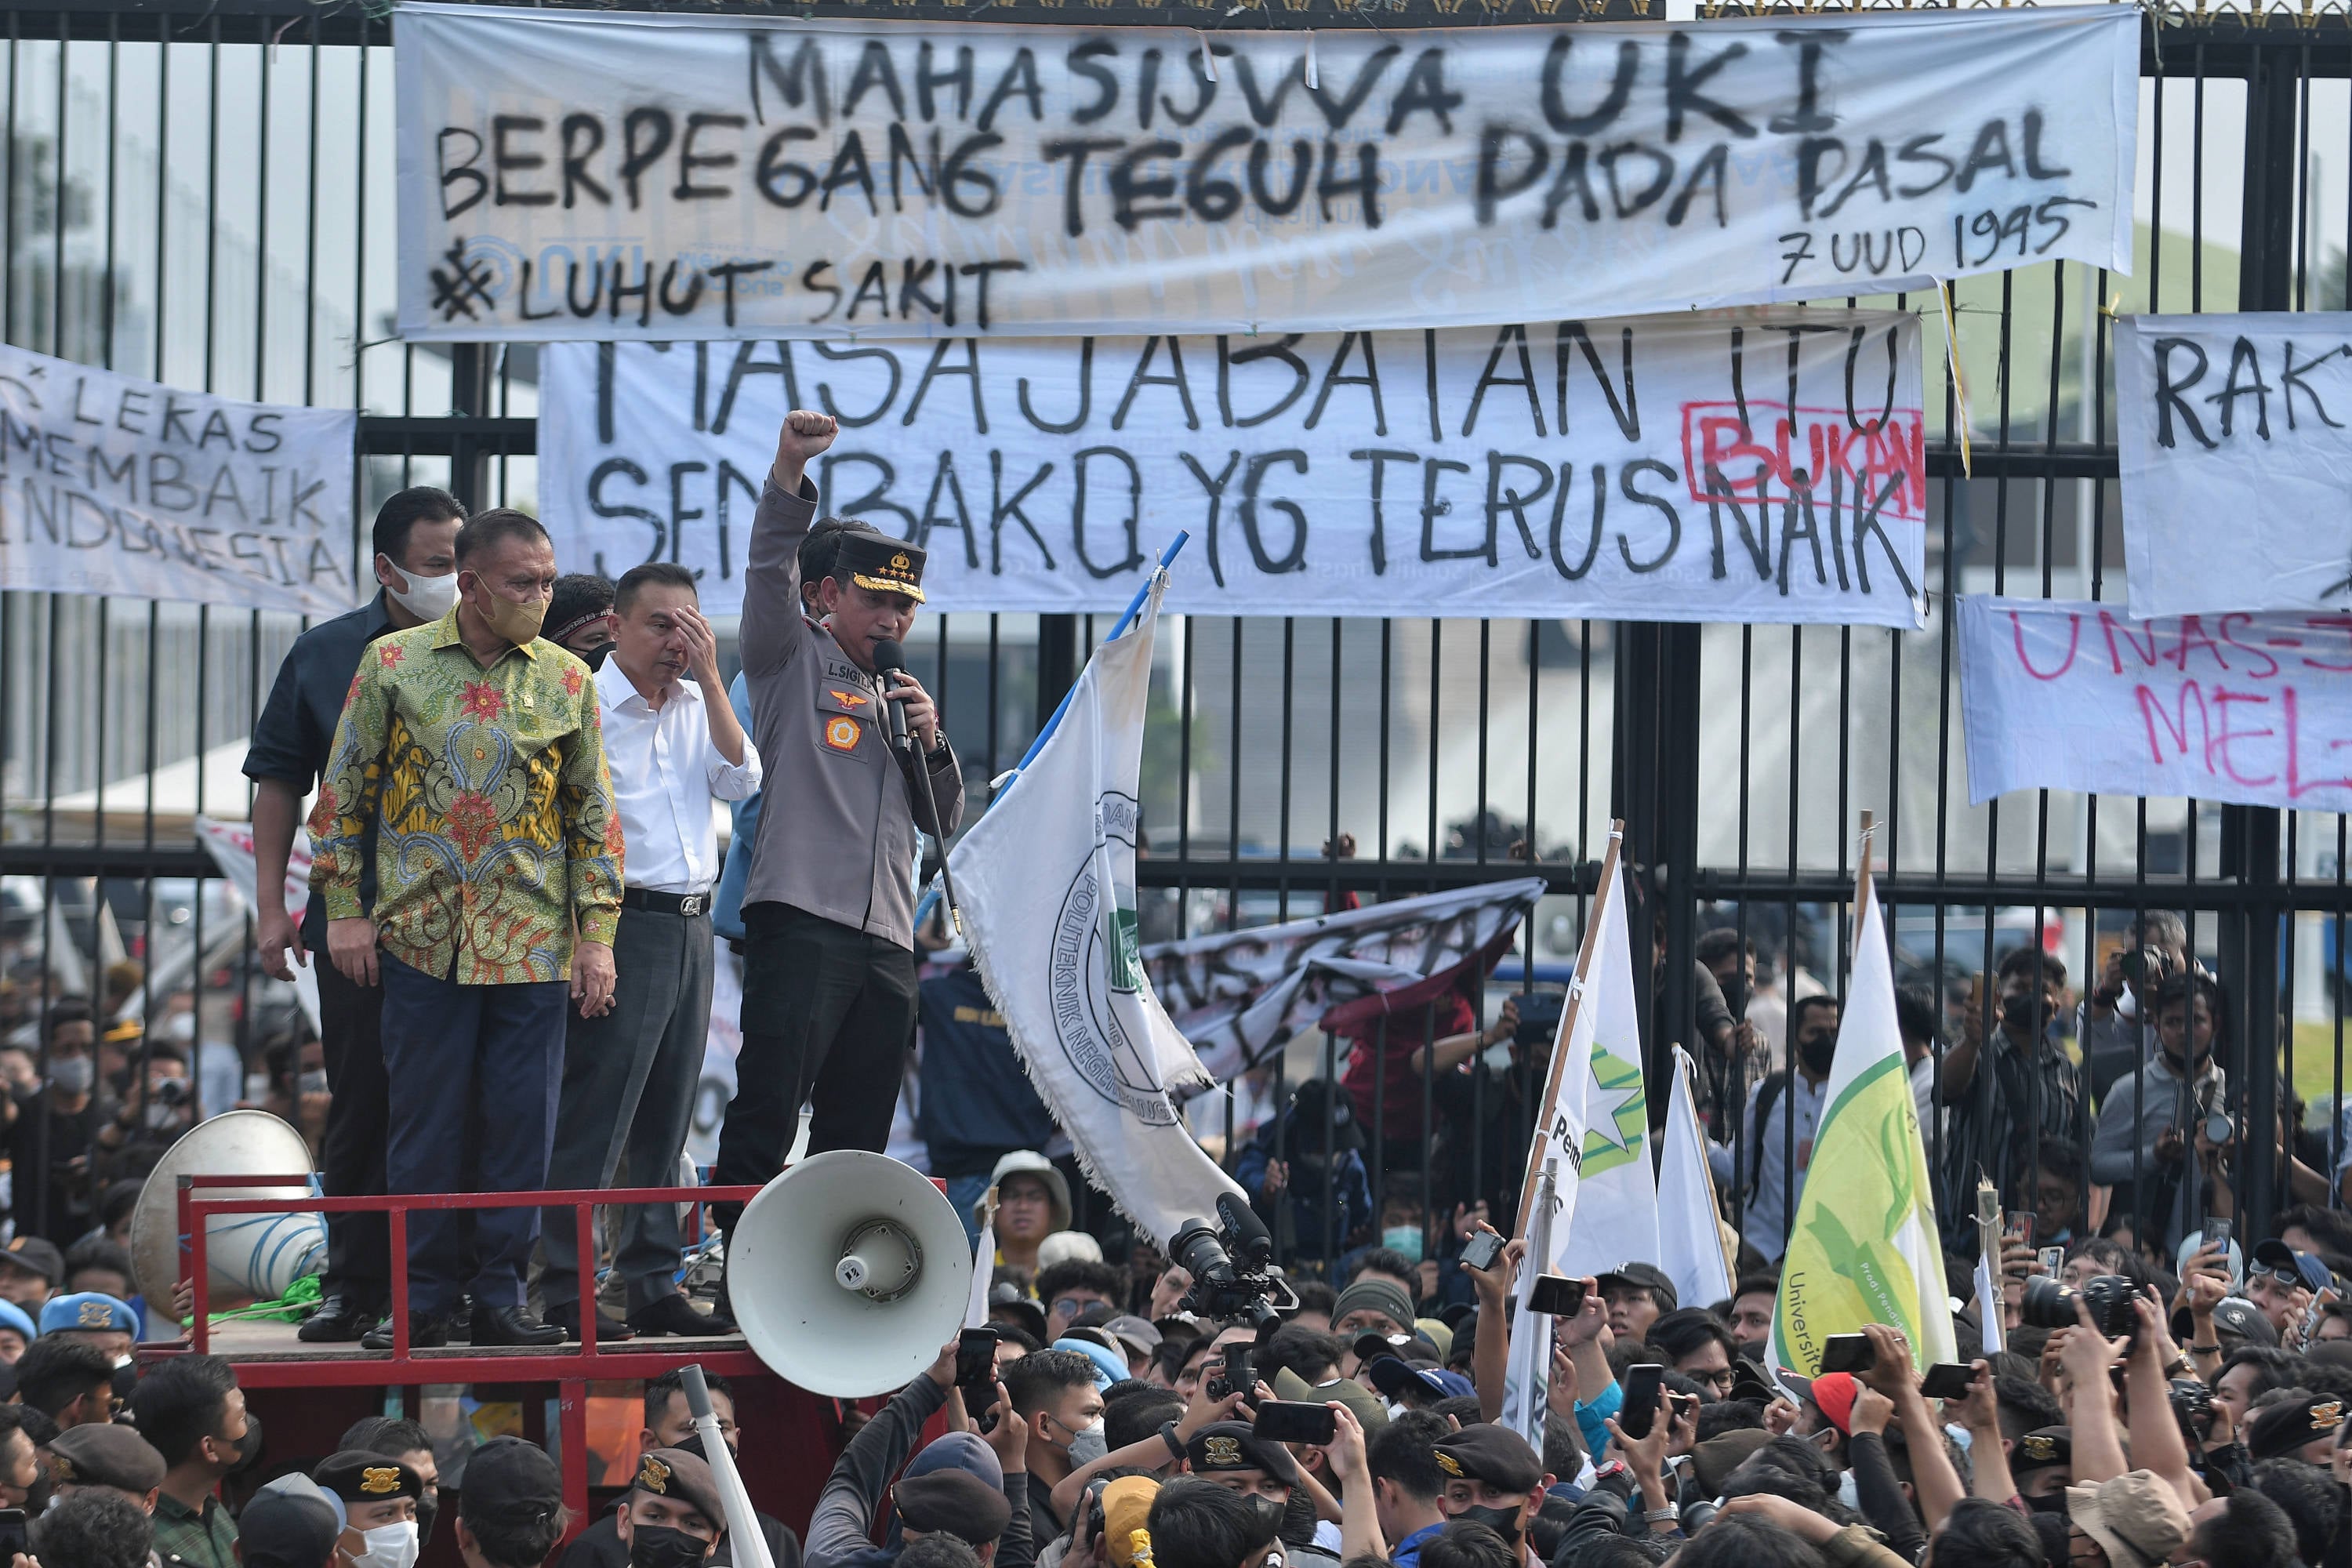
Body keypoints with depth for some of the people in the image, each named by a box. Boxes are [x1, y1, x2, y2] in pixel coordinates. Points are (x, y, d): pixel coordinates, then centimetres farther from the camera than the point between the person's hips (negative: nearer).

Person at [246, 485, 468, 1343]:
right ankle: (354, 1283, 11)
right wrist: (271, 903, 3)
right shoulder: (326, 655, 6)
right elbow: (279, 779, 10)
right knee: (361, 1104, 4)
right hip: (359, 919, 0)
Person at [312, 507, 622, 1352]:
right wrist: (344, 909, 0)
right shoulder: (394, 664, 1)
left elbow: (594, 814, 9)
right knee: (425, 1122, 2)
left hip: (534, 944, 1)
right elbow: (343, 793, 5)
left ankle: (501, 1295, 10)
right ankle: (422, 1300, 9)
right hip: (421, 935, -1)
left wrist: (596, 934, 2)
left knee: (521, 1123, 2)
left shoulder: (566, 680, 6)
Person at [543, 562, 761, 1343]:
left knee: (665, 1127, 10)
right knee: (594, 1120, -8)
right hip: (625, 925, -7)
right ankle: (566, 1291, -7)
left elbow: (741, 779, 0)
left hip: (691, 927, 7)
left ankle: (655, 1288, 14)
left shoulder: (697, 706, 15)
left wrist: (709, 678, -4)